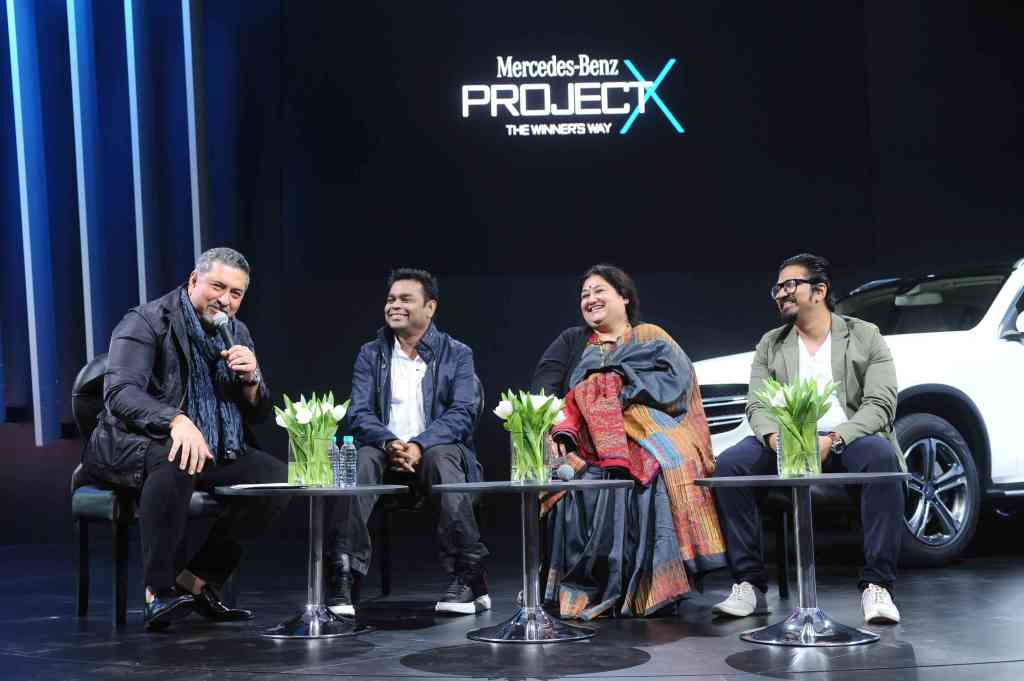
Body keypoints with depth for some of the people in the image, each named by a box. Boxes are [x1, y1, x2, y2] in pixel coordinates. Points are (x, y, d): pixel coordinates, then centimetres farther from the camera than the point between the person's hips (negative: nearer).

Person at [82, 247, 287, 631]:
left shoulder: (237, 334, 9)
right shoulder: (146, 323, -10)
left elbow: (258, 416, 11)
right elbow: (120, 392, -27)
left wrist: (250, 380, -12)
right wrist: (176, 420, -44)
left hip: (214, 449, 7)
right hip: (132, 445, -6)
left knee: (278, 479, -13)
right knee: (177, 461, -39)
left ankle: (198, 580, -5)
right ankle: (158, 591, -28)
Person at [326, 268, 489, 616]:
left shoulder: (457, 355, 6)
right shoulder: (370, 354, 12)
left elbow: (463, 413, -7)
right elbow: (359, 414, 0)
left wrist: (419, 445, -25)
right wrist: (390, 443, -22)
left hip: (436, 450, -1)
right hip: (385, 449, 2)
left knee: (441, 457, -37)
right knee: (361, 460, -33)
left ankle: (469, 579, -31)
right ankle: (343, 579, -35)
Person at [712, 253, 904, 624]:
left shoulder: (864, 336, 7)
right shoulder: (770, 344, 16)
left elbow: (880, 404, -5)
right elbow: (757, 405, 5)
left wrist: (832, 441, -22)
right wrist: (776, 439, -19)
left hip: (848, 440, -2)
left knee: (881, 456, -37)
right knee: (730, 464, -26)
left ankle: (877, 586, -32)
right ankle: (749, 586, -22)